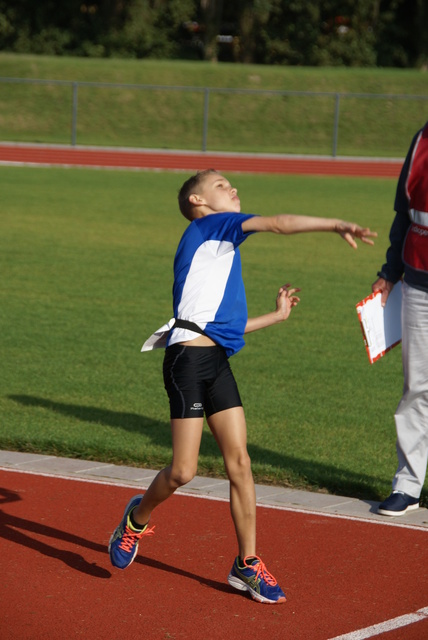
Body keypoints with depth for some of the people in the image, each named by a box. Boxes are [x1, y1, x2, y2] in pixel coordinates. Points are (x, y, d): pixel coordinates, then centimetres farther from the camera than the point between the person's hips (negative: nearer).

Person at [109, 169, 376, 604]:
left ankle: (247, 564, 7)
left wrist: (277, 315, 35)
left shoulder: (222, 246, 26)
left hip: (217, 362, 9)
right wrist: (337, 225, -6)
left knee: (239, 462, 2)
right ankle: (138, 517, 22)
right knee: (183, 471, -7)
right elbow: (281, 224, -9)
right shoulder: (207, 226, 2)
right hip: (189, 359, -9)